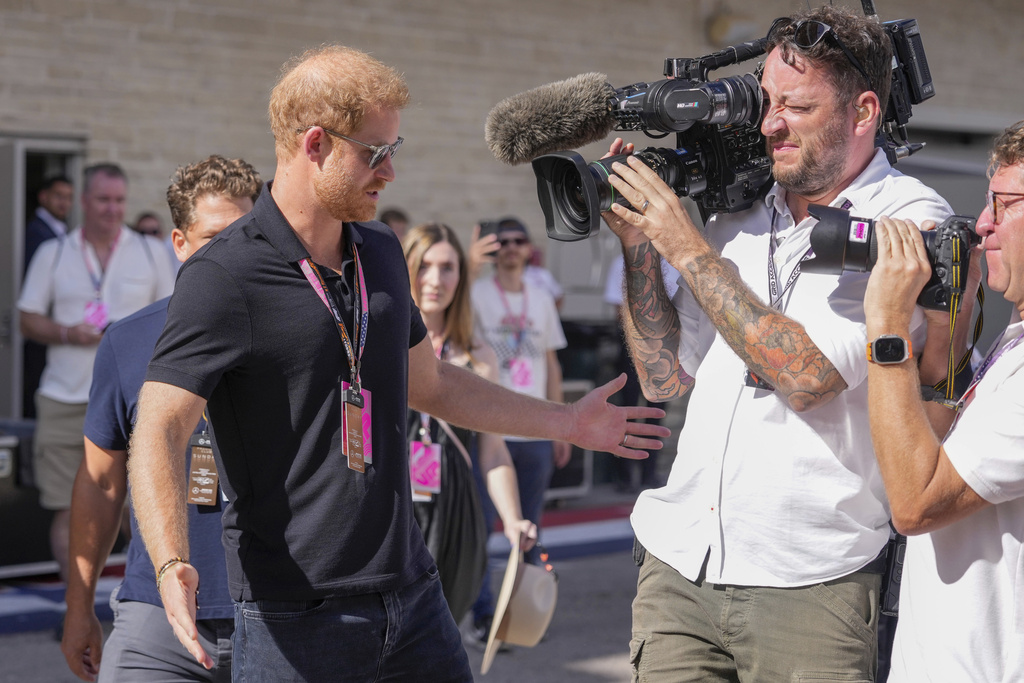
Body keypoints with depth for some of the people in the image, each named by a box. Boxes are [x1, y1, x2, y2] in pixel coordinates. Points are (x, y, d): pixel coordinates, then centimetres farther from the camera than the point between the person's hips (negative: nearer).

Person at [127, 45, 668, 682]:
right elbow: (159, 430, -18)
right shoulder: (223, 277, -13)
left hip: (413, 596, 7)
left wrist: (567, 421, 27)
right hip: (295, 618, -6)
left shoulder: (381, 252, 11)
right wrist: (172, 564, -34)